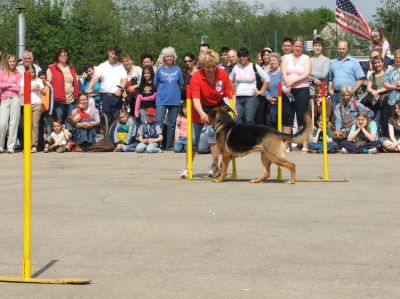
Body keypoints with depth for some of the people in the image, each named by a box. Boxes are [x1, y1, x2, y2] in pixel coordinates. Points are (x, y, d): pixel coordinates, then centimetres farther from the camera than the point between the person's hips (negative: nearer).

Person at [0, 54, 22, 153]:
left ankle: (11, 147, 0)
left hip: (15, 99, 0)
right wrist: (11, 85, -2)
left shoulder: (18, 74, 10)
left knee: (14, 123, -3)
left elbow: (18, 88, 0)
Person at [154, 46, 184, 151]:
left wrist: (175, 93, 10)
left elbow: (180, 85, 14)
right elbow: (156, 84, 11)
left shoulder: (178, 70, 6)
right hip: (161, 100, -1)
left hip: (174, 100, 1)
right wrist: (162, 92, 10)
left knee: (171, 124, 7)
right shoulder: (160, 70, 3)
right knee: (159, 122, -11)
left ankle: (169, 145, 14)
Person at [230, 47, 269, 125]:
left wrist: (261, 91, 1)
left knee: (249, 121, -10)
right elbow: (230, 80, 25)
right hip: (238, 97, 4)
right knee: (236, 121, -4)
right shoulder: (236, 68, 11)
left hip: (251, 97, -4)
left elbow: (266, 79, 4)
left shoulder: (255, 67, 0)